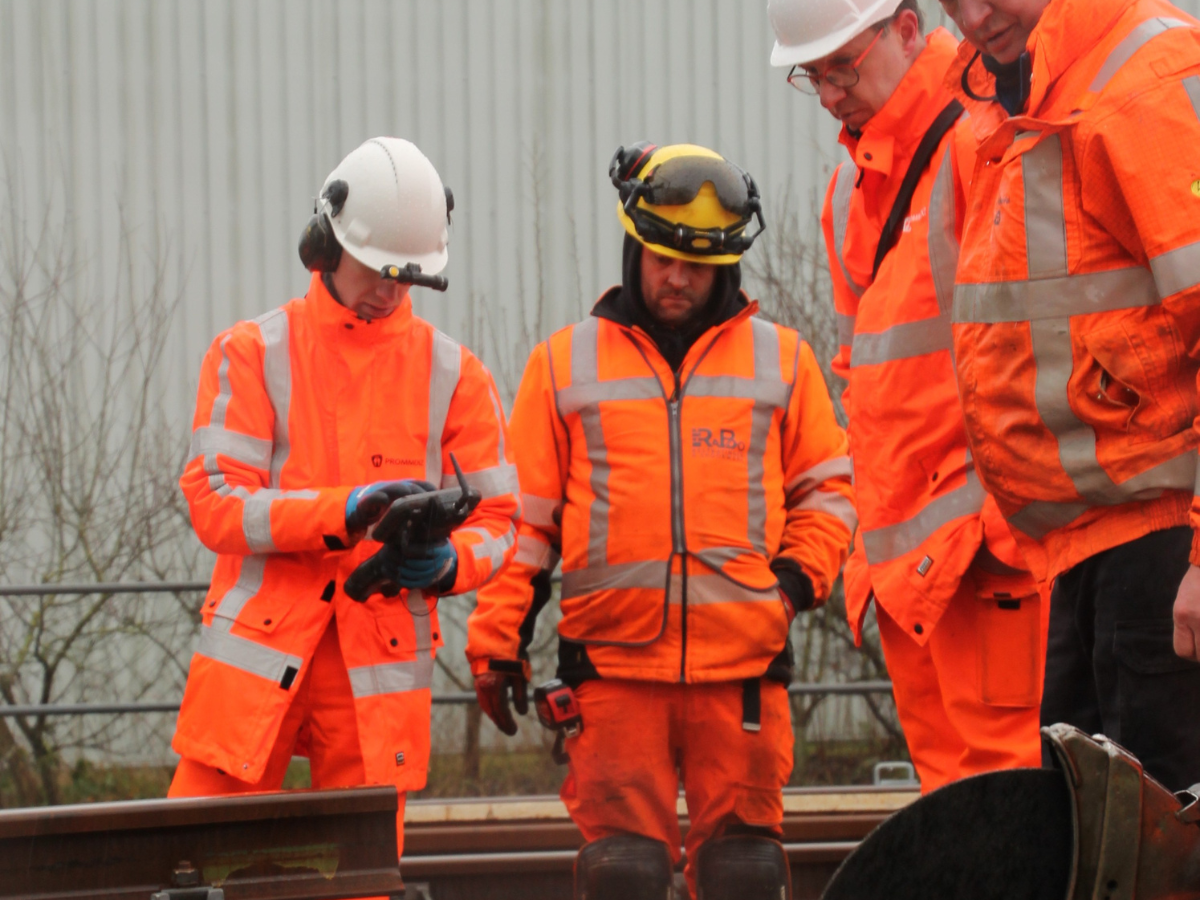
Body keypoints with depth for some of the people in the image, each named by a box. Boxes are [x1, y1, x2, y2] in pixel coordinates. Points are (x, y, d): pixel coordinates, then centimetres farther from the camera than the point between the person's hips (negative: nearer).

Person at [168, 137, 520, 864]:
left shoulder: (451, 372, 10)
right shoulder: (253, 354, 4)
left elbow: (497, 521, 9)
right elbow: (215, 502, -7)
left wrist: (445, 564, -15)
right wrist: (344, 511, -21)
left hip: (382, 668, 2)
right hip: (261, 654, -2)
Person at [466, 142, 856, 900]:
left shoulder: (780, 360, 12)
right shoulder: (565, 365, 10)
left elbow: (827, 487, 18)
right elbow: (523, 516, 12)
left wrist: (800, 574, 0)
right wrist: (497, 641, 7)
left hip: (742, 665, 1)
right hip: (614, 665, -1)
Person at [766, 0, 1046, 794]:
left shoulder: (982, 140, -9)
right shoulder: (853, 187, 19)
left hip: (984, 528, -9)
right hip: (906, 544, 9)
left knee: (997, 757, -12)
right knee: (944, 768, 8)